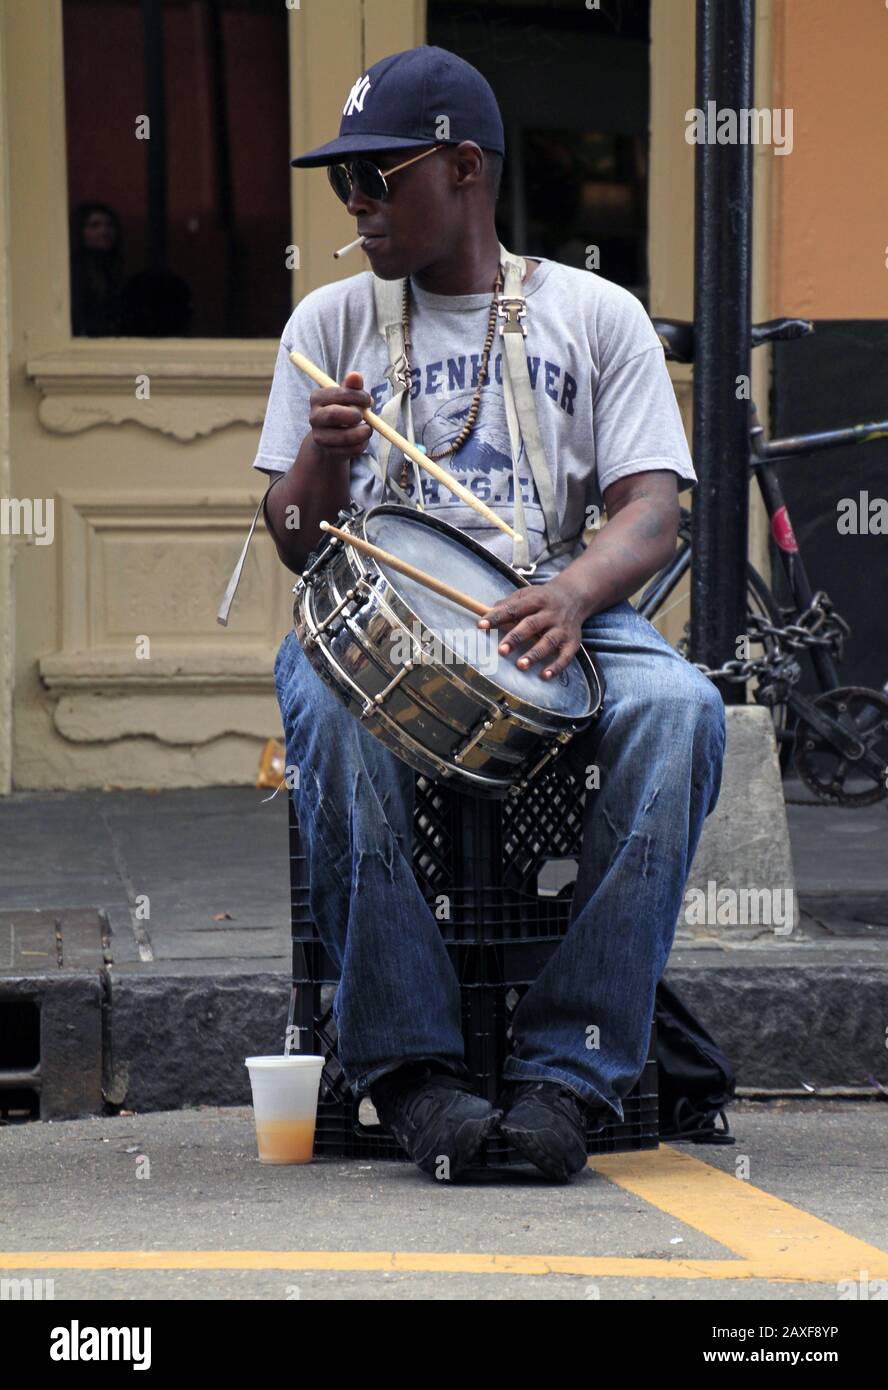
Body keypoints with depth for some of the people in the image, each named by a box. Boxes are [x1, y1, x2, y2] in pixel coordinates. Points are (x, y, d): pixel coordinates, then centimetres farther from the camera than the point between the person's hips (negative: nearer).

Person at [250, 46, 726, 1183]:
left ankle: (568, 1068, -33)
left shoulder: (596, 315, 10)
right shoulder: (332, 321, 14)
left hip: (556, 611, 0)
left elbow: (652, 511, 0)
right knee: (333, 706, -37)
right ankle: (409, 1067, -32)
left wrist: (576, 589, -23)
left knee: (678, 706, -34)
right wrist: (326, 457, -16)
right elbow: (295, 543, 8)